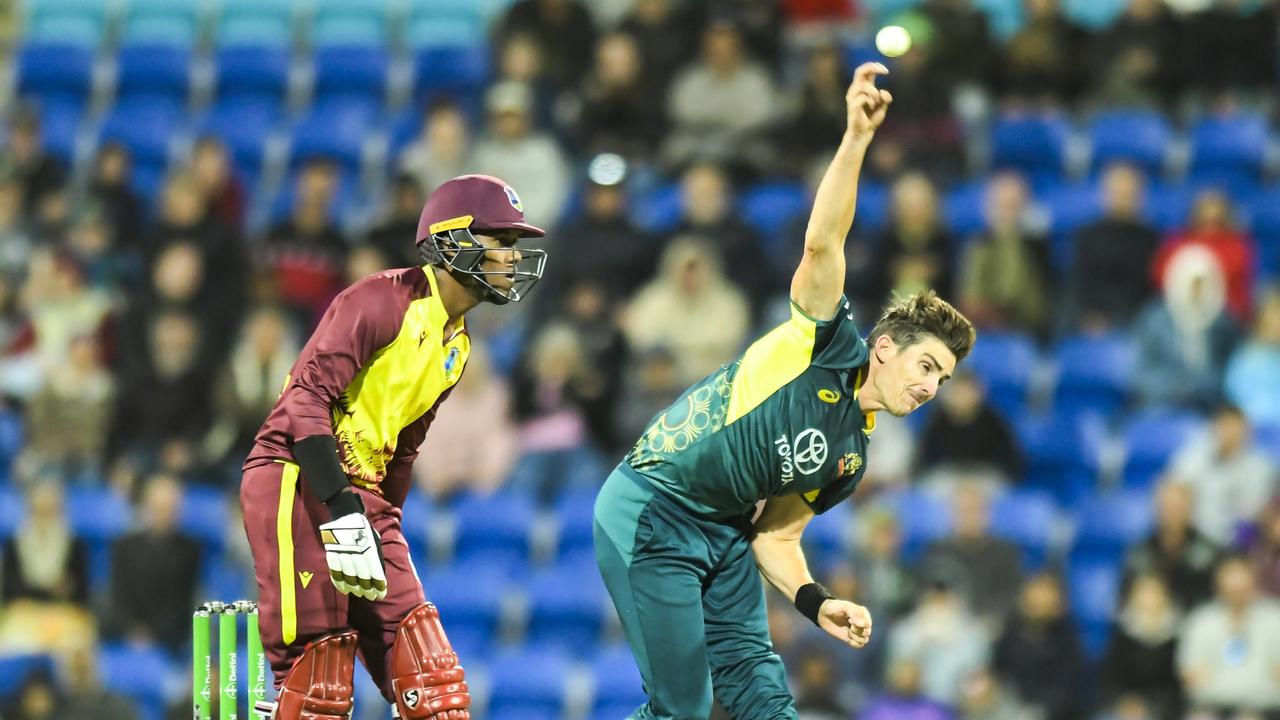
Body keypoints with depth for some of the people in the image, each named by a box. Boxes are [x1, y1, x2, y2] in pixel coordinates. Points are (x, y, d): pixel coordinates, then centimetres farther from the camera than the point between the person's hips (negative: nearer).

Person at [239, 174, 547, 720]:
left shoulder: (456, 345, 17)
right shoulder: (385, 301, -12)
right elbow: (308, 395, -20)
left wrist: (386, 525, 19)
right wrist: (341, 511, -26)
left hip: (360, 493, 9)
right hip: (297, 484, -9)